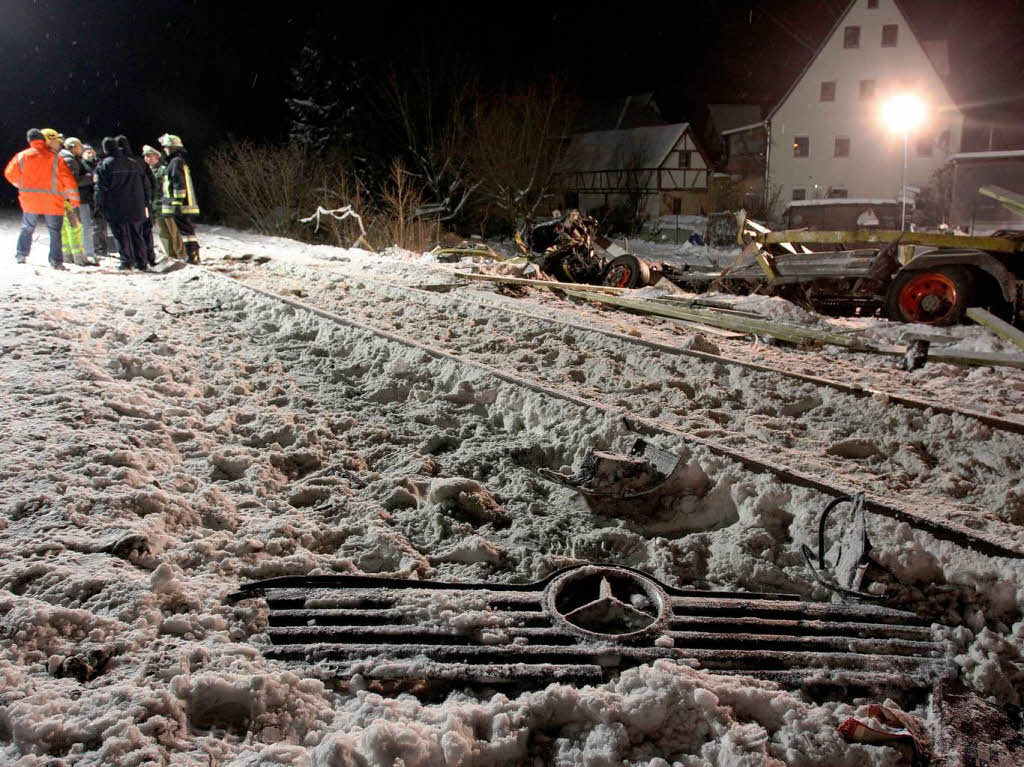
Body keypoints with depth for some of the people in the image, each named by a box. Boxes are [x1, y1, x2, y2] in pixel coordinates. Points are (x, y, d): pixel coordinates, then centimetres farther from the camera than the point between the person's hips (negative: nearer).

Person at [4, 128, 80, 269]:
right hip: (52, 202, -2)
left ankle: (21, 254, 20)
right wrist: (74, 199, 1)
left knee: (27, 229, 20)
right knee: (55, 232, 6)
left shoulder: (22, 156, 1)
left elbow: (10, 174, 7)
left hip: (29, 201, 2)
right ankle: (56, 261, 0)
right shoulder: (55, 158, -5)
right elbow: (68, 179, -7)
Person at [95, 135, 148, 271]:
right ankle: (141, 263, 9)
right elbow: (144, 184, 14)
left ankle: (127, 262, -4)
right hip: (135, 207, 5)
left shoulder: (105, 164, -4)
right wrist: (143, 203, 18)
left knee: (122, 235, 0)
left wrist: (100, 204, 3)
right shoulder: (133, 163, 12)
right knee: (137, 235, 9)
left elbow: (101, 187, -6)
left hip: (117, 208, -4)